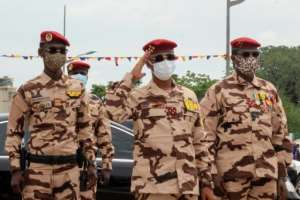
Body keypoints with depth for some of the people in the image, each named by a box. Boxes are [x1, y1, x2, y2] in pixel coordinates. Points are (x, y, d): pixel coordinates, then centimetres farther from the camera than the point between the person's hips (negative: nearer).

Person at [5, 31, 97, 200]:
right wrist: (16, 169, -5)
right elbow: (14, 132, 2)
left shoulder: (77, 88, 8)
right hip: (37, 169, -3)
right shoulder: (28, 91, -1)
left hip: (70, 170, 3)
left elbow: (85, 127, 15)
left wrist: (91, 163, 9)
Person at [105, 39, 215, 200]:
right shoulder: (138, 97, 0)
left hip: (187, 186, 5)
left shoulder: (189, 96, 14)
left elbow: (199, 143, 16)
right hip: (153, 187, -4)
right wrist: (131, 78, -12)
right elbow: (113, 111, -22)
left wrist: (206, 182, 12)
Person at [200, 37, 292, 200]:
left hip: (267, 172, 4)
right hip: (232, 171, -4)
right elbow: (206, 135, -3)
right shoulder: (218, 91, 1)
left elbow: (280, 133, 17)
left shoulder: (269, 90, 14)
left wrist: (282, 173, 12)